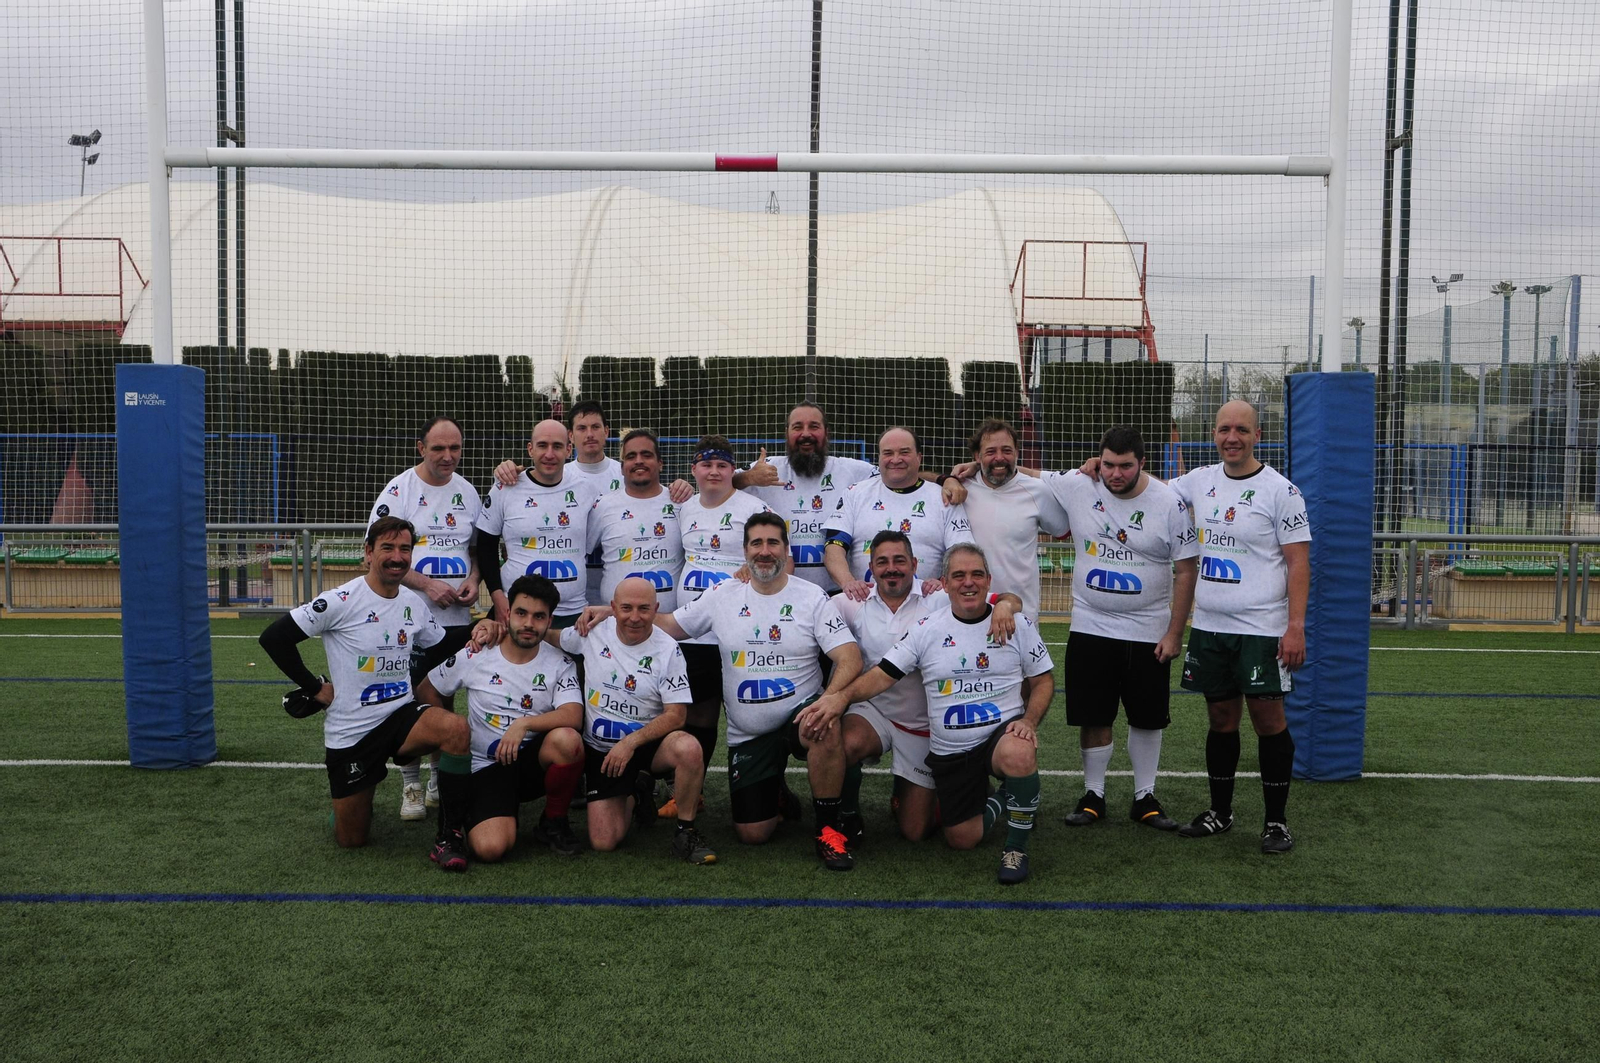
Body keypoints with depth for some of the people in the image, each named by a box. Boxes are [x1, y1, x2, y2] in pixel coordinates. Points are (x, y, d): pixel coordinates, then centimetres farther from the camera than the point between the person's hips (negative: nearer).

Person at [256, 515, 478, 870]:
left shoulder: (414, 603, 4)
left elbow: (439, 649, 22)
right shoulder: (342, 601, -13)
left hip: (400, 714, 3)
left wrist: (413, 680, 9)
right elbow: (274, 638, -12)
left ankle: (450, 837, -18)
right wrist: (314, 687, -8)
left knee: (455, 728, -31)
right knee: (351, 840, 6)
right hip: (350, 731, -3)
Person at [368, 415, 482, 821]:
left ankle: (441, 778, 24)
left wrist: (473, 580, -3)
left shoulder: (467, 491, 9)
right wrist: (427, 584, -18)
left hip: (458, 618, 4)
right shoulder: (398, 491, -6)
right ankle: (411, 785, 12)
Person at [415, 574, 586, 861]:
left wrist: (523, 723, -29)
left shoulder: (560, 665, -2)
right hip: (487, 767, -1)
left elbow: (573, 716, -17)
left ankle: (554, 821, -7)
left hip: (534, 761, 1)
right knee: (490, 848, -28)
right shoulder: (475, 656, -1)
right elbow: (426, 690, 13)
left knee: (567, 739, -35)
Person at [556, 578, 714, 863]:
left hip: (648, 744, -2)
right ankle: (634, 796, 25)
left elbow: (676, 714, -13)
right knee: (604, 842, -10)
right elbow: (550, 637, 16)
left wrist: (631, 742, -25)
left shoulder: (668, 650, -11)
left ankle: (686, 833, -14)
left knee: (688, 748, -37)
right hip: (600, 751, 2)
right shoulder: (591, 631, -4)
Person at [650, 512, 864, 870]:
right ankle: (773, 796, 35)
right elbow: (667, 625, 10)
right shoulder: (723, 596, 3)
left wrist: (828, 701, -32)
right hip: (748, 734, 2)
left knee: (827, 728, -39)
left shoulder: (812, 597, -5)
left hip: (799, 715, -2)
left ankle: (828, 829, -18)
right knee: (752, 834, -3)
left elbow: (850, 659, -14)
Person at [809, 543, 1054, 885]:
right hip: (949, 751, 2)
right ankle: (998, 801, 39)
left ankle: (1016, 846, -14)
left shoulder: (1017, 622, -1)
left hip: (1003, 731, -2)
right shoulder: (927, 629, -1)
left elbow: (1043, 680, 4)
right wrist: (843, 696, -24)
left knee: (1018, 756, -38)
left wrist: (1029, 720, -15)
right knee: (962, 840, 5)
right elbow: (884, 674, -6)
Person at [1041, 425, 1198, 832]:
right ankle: (1093, 795, 20)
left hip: (1149, 633, -1)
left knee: (1148, 718, 9)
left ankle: (1145, 797, 23)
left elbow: (1185, 571, -5)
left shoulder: (1170, 503, -9)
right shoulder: (1077, 487, -6)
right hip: (1090, 628, 1)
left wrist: (1174, 633, -7)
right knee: (1093, 716, 6)